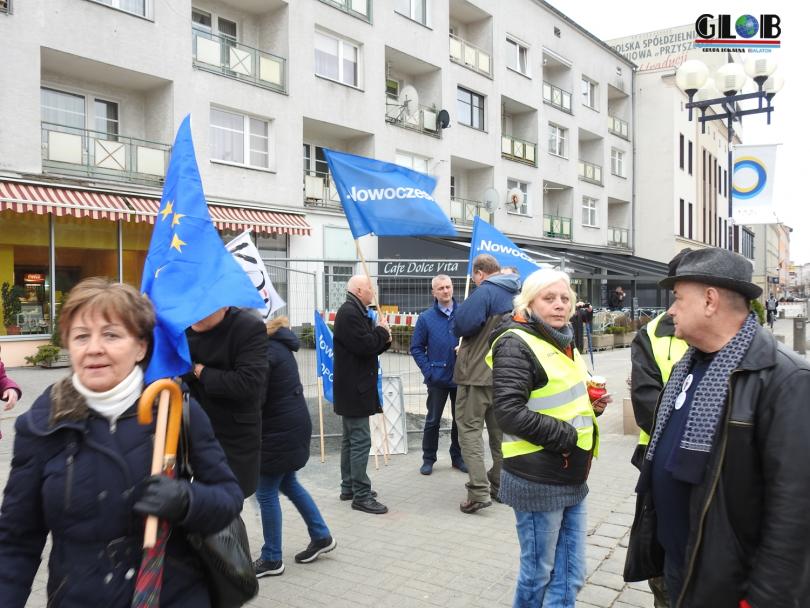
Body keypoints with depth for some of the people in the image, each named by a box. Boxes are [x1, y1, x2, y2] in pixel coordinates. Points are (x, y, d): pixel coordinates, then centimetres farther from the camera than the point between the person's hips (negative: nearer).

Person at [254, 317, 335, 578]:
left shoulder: (264, 351, -20)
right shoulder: (278, 341, 8)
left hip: (279, 430, -10)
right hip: (292, 425, 10)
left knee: (266, 493, 4)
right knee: (287, 483, 22)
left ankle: (272, 559, 18)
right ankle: (321, 536, 31)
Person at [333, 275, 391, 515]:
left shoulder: (355, 312, 17)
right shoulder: (349, 313, -17)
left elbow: (369, 347, 20)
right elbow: (364, 346, -24)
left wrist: (383, 338, 2)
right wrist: (382, 331, -7)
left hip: (354, 388, 11)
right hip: (354, 389, -11)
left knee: (351, 439, 16)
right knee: (360, 441, -8)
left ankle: (348, 487, 26)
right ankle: (361, 495, -3)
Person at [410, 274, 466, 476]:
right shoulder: (426, 317, -3)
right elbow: (416, 348, 0)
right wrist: (428, 371, -8)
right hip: (437, 379, -1)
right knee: (433, 420, 9)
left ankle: (457, 457, 28)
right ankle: (428, 459, 22)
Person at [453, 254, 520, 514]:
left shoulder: (485, 292, -14)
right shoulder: (518, 294, 11)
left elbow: (461, 326, -24)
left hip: (478, 374, -7)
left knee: (469, 428, -1)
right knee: (499, 429, 16)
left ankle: (479, 491, -7)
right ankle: (499, 485, 25)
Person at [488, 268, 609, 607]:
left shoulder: (562, 341, 12)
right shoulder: (516, 344, -15)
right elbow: (509, 412, -24)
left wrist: (590, 404, 4)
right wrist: (567, 437, -19)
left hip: (572, 477, 8)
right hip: (538, 480, -8)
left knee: (571, 576, 15)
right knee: (538, 573, 10)